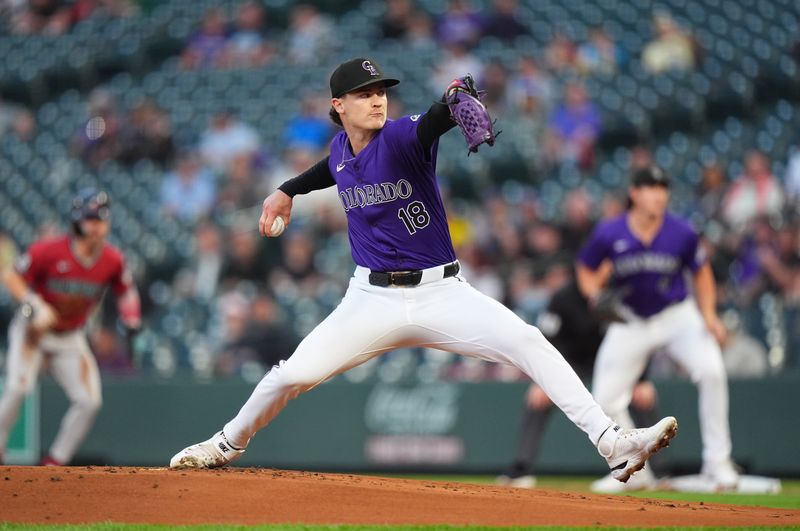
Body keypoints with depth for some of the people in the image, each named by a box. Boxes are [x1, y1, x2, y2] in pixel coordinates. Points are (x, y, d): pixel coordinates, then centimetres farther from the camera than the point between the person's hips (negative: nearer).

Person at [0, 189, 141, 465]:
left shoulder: (113, 261, -10)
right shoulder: (49, 251, -22)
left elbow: (126, 291, 7)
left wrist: (131, 316, -14)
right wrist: (36, 305, -28)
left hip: (70, 339, 4)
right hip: (33, 329, -4)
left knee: (89, 401, -6)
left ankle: (56, 461, 9)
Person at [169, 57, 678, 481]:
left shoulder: (402, 136, -13)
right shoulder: (340, 151, 3)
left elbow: (435, 122, -38)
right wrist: (288, 190, 34)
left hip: (442, 292, -3)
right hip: (372, 300, 3)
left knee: (530, 344, -21)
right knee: (293, 374, -4)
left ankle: (614, 444, -24)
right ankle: (226, 445, 24)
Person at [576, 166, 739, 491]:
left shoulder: (682, 235, -13)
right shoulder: (609, 235, -14)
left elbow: (701, 273, 4)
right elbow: (585, 270, 3)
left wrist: (709, 315, -7)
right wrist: (595, 292, -19)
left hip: (678, 315, -1)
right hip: (631, 323, 1)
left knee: (711, 371, -26)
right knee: (606, 400, -5)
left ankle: (717, 461, -14)